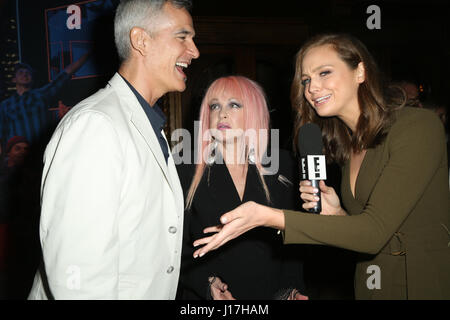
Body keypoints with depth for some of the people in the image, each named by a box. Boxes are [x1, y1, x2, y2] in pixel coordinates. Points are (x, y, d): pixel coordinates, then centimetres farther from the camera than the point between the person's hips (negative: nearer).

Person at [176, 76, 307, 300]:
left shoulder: (281, 165, -2)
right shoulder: (188, 172, -7)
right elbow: (178, 248, -6)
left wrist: (295, 290, -6)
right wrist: (207, 283, -19)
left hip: (272, 292, 2)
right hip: (205, 297, -1)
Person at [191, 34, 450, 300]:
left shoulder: (419, 126, -16)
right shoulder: (349, 146, 5)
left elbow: (375, 231, -23)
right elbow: (367, 236, 10)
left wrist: (268, 216, -28)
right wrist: (335, 213, -11)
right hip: (373, 285, 6)